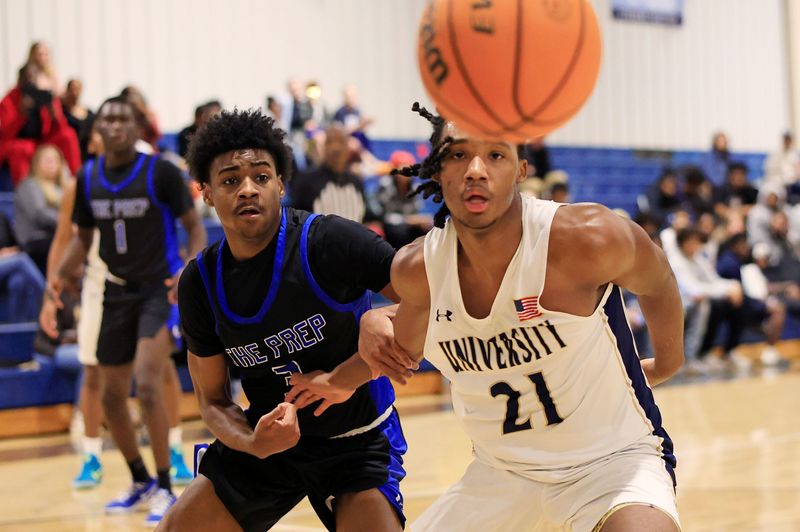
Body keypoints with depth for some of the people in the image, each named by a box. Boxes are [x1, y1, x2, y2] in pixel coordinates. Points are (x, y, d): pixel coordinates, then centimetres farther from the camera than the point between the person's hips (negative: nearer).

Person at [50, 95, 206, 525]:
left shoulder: (160, 172, -11)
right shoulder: (88, 179, 3)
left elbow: (194, 226, -6)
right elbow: (83, 237, 14)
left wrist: (190, 271, -23)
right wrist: (62, 273, -4)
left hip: (159, 290, -6)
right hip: (116, 293, 6)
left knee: (147, 385, -19)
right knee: (112, 395, 10)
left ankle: (164, 488, -7)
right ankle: (140, 481, 30)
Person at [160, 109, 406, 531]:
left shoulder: (329, 241, -21)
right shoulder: (199, 282, -7)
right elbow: (213, 400, 1)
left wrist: (347, 377, -26)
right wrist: (252, 442, -22)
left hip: (356, 441, -4)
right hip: (270, 437, 4)